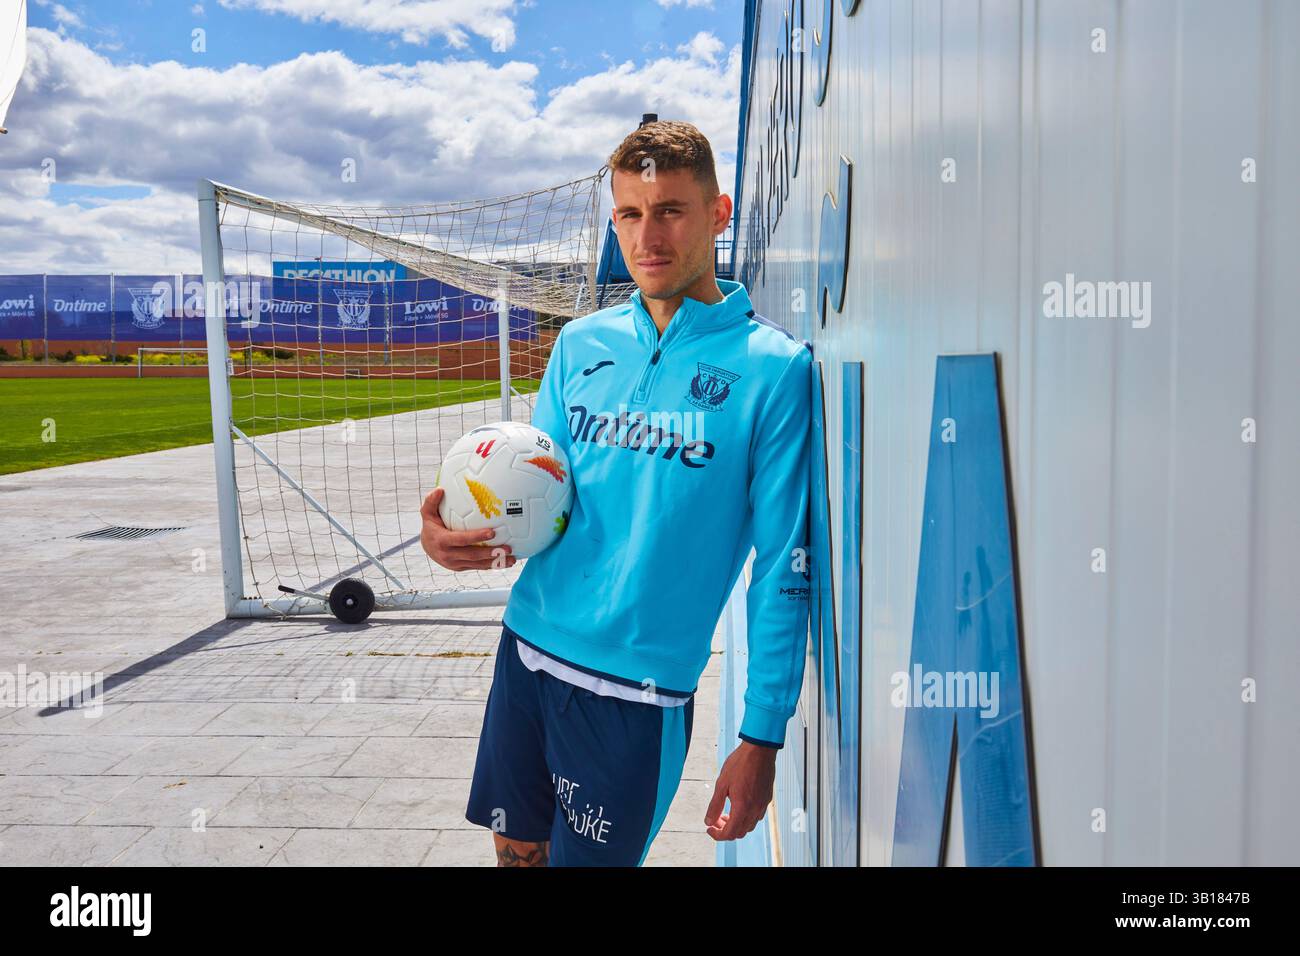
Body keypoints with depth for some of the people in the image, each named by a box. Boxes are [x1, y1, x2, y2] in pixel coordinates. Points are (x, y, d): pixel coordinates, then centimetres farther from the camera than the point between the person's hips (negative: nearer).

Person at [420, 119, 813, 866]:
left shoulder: (773, 367, -10)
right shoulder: (581, 345, 5)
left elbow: (783, 571, -10)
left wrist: (762, 737, -11)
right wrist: (453, 530, -10)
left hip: (639, 686, -4)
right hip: (529, 647, 5)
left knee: (587, 858, 11)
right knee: (516, 850, 19)